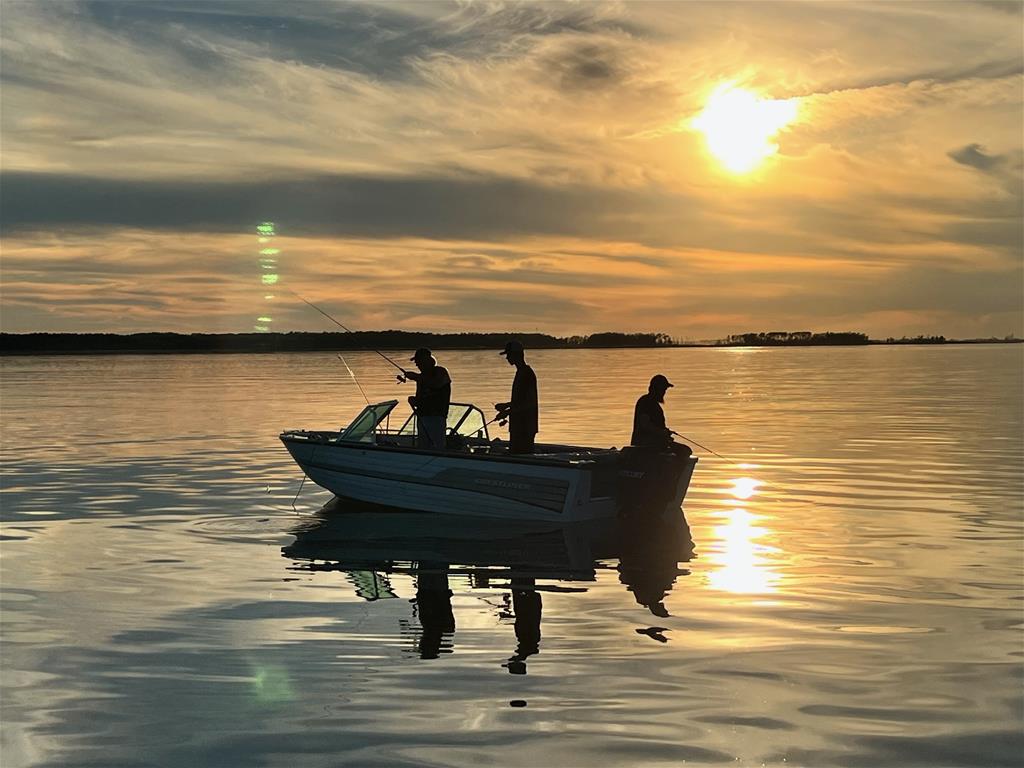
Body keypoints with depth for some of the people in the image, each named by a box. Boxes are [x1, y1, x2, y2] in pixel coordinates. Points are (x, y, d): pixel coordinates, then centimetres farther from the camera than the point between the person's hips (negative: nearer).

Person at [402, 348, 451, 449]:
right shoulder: (422, 377, 21)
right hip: (422, 417, 7)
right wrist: (414, 401, 3)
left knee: (437, 449, -11)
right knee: (422, 448, 4)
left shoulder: (441, 372, -1)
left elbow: (437, 384, -23)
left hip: (437, 417, -7)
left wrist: (416, 377, -18)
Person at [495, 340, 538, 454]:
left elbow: (530, 403, -22)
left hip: (525, 428, -10)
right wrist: (506, 405, 19)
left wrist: (508, 412, -21)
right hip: (518, 425, 10)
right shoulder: (520, 373, 15)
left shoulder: (527, 374, -16)